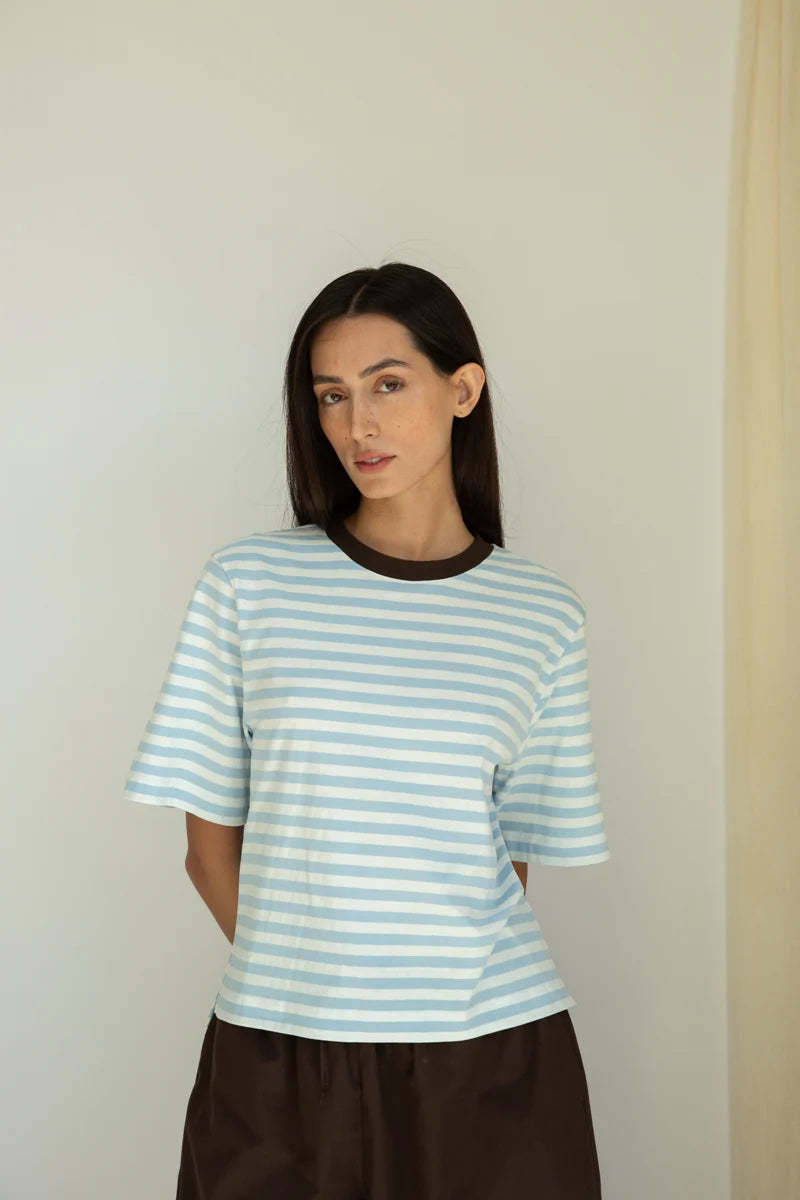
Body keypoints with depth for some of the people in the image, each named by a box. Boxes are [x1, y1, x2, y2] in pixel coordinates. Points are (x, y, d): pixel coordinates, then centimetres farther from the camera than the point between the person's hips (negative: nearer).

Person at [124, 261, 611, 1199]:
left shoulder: (543, 617, 2)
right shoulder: (249, 582, -1)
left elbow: (517, 855, 6)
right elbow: (210, 843, 2)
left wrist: (436, 992, -1)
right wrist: (297, 980, -2)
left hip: (489, 1055, 1)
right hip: (277, 1055, 0)